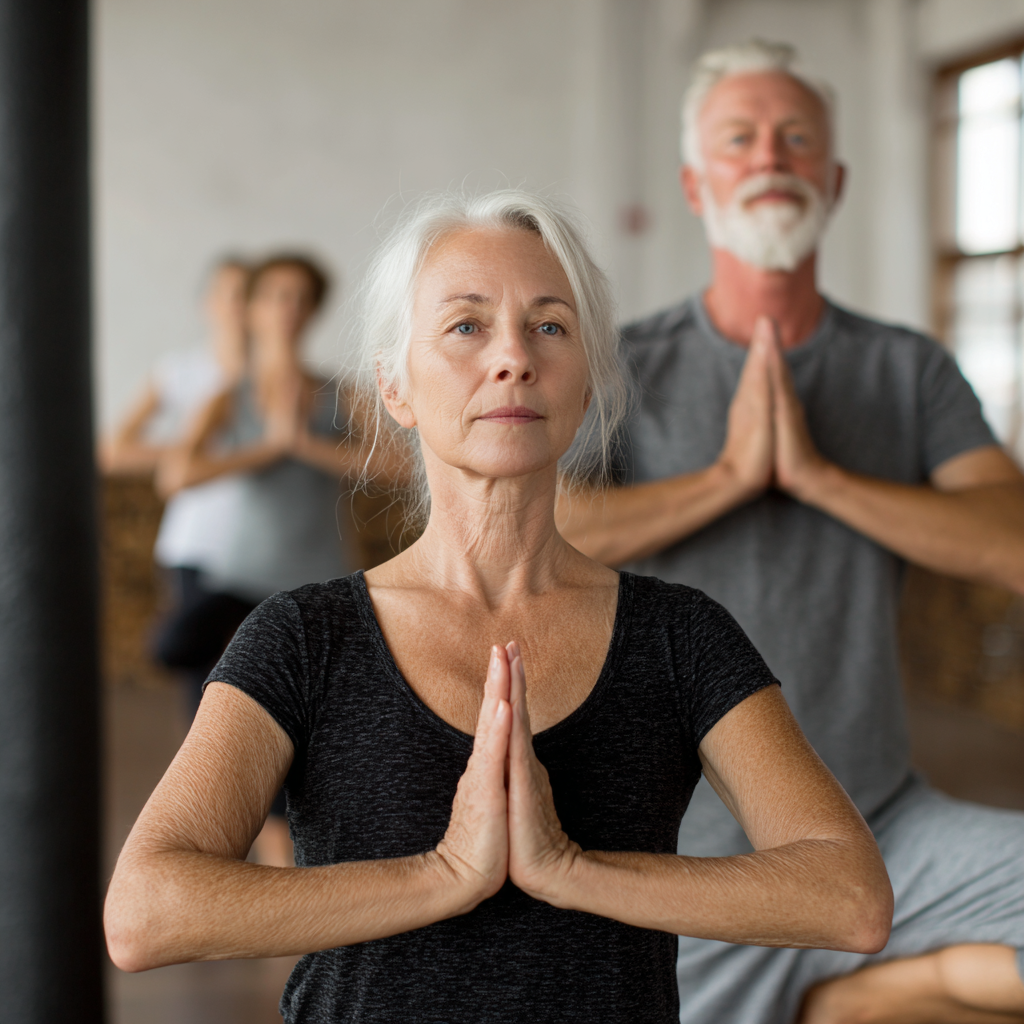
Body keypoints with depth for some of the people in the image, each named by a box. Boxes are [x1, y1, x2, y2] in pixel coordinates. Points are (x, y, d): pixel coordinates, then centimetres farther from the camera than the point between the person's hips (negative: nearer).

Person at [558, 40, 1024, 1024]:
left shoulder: (909, 370, 4)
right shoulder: (621, 369, -1)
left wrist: (815, 472, -17)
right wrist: (729, 475, -16)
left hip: (888, 830, 2)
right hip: (692, 849, -1)